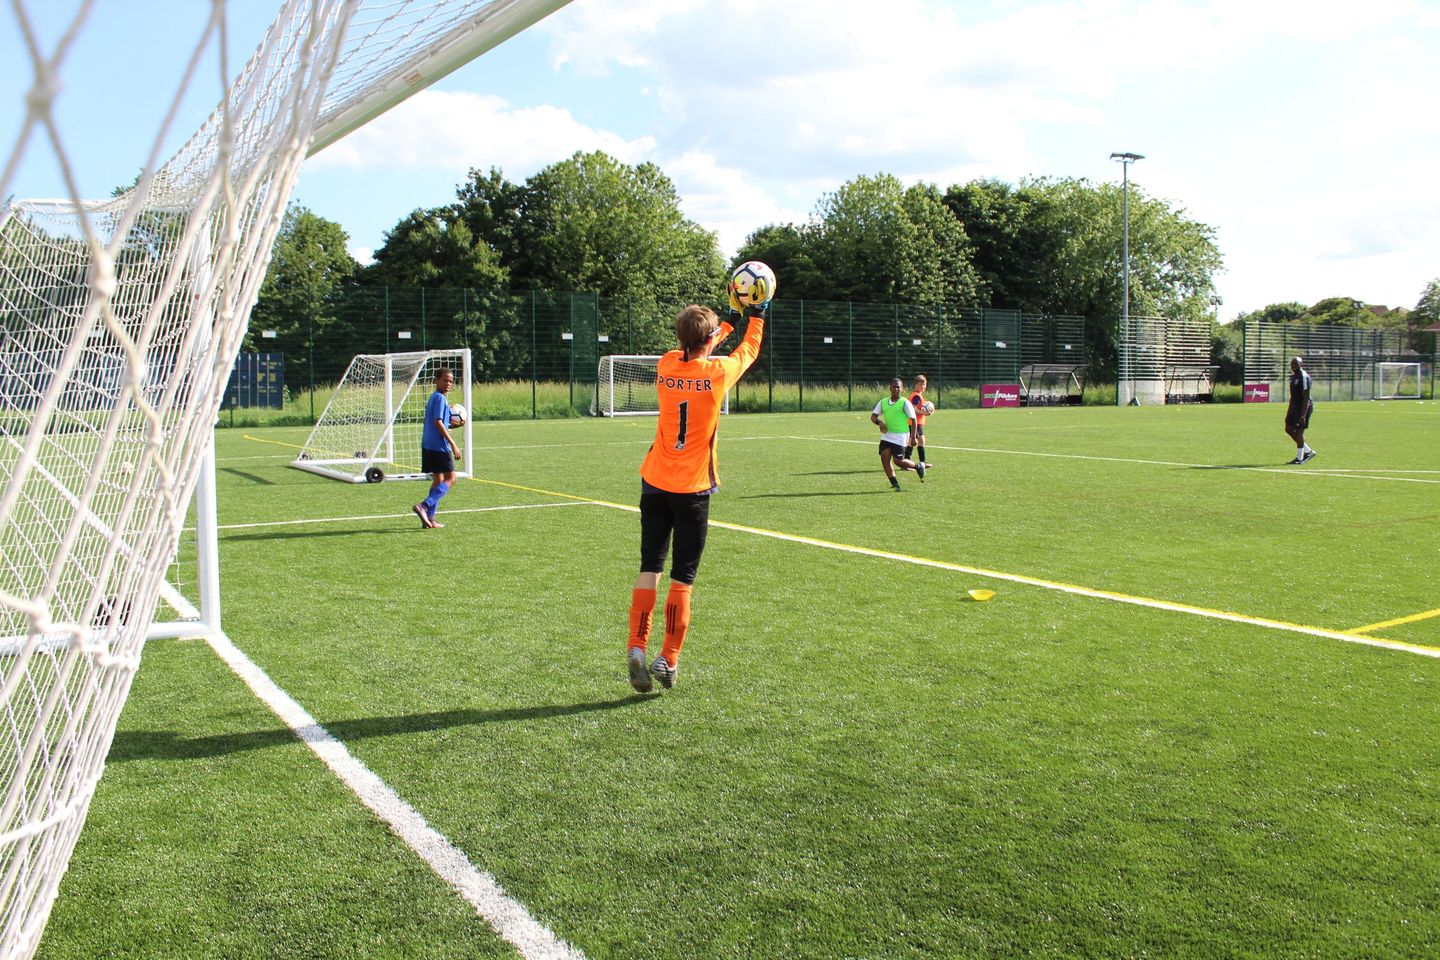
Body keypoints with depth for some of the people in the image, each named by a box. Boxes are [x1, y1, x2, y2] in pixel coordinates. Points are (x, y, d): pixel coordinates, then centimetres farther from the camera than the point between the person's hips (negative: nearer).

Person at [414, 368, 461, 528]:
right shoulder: (440, 398, -11)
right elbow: (438, 422, -19)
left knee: (438, 479, 14)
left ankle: (429, 518, 11)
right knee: (450, 478, -6)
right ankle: (424, 506, -19)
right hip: (439, 445, -10)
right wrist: (453, 444, -19)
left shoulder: (433, 398, 18)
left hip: (428, 445, 10)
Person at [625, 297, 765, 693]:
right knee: (682, 578, 4)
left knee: (649, 568, 8)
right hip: (692, 488, -3)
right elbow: (749, 350, 13)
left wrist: (731, 318, 35)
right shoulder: (717, 371, -9)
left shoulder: (666, 365, 1)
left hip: (655, 482, 4)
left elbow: (692, 351, 25)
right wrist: (756, 316, 31)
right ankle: (668, 660, 7)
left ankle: (636, 649, -2)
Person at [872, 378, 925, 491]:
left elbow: (913, 420, -6)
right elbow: (873, 416, 6)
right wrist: (879, 422, -17)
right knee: (884, 457, -9)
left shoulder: (905, 403, -7)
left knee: (898, 460, -9)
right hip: (886, 435, 5)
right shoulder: (883, 402, 7)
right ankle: (895, 484, 0)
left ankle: (919, 466, 20)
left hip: (901, 436, -5)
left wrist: (913, 438, -10)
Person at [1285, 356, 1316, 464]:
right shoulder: (1294, 376, 14)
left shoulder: (1304, 377, -16)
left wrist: (1303, 415, -24)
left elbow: (1306, 398, -20)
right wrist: (1289, 410, 21)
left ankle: (1299, 458, 3)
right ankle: (1308, 451, 19)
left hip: (1304, 407, -10)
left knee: (1299, 431, -6)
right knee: (1289, 429, 10)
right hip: (1295, 406, 10)